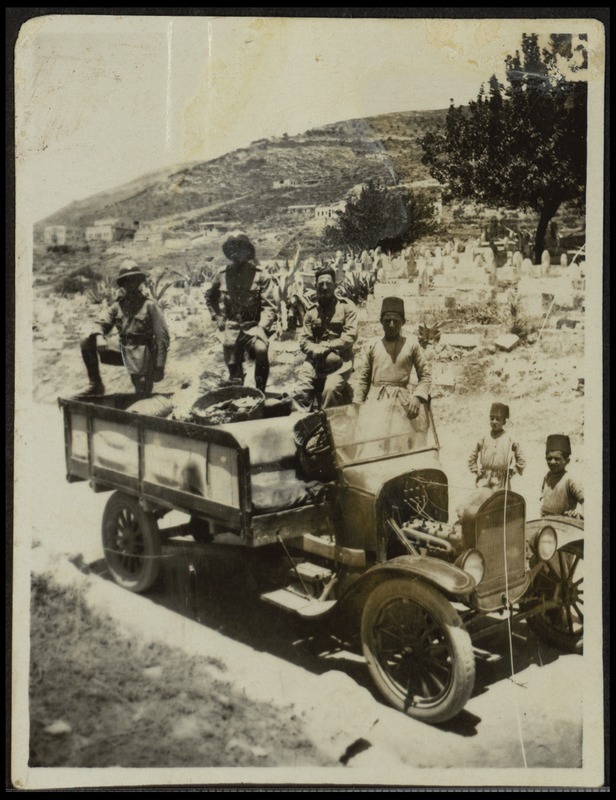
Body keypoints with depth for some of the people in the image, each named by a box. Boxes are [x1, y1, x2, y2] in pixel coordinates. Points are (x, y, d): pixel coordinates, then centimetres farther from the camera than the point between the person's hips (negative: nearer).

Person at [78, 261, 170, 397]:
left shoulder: (149, 306, -7)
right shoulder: (118, 306, 6)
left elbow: (162, 337, -10)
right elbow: (104, 324, 11)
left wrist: (160, 366, -15)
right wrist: (96, 332, -16)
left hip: (141, 356, -4)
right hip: (123, 354, 4)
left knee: (143, 396, -9)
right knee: (86, 344, -6)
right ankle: (96, 385, -1)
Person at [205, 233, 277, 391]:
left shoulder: (260, 275, -3)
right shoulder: (222, 274, 6)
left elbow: (269, 305, -7)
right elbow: (209, 297, 25)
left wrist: (261, 328, -20)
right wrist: (218, 318, 13)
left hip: (253, 325, -4)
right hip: (231, 328, 4)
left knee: (261, 350, -31)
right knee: (234, 369, -2)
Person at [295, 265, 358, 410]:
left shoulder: (346, 306, 2)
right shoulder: (311, 311, 12)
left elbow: (350, 336, -7)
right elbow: (303, 341, 6)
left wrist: (326, 346, -11)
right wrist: (323, 353, -12)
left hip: (340, 360, -3)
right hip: (315, 360, 3)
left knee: (331, 389, -29)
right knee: (301, 390, -19)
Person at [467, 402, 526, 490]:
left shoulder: (509, 441, 2)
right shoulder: (484, 439, 8)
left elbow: (521, 460, 9)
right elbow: (472, 457, 19)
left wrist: (512, 470, 1)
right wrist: (476, 470, 10)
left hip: (500, 482, -2)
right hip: (484, 480, 2)